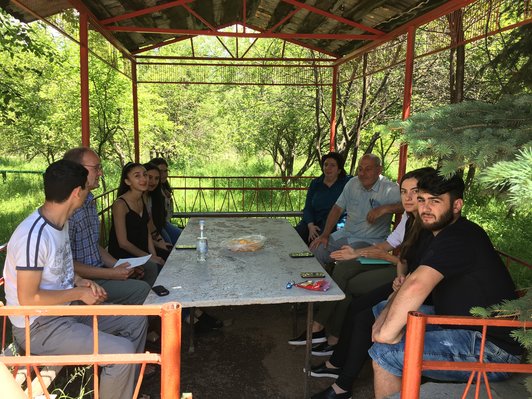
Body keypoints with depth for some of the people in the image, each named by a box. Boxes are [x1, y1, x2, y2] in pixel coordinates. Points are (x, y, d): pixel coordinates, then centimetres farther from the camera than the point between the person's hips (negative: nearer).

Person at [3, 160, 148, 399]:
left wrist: (81, 282, 0)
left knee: (136, 321, 10)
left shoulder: (61, 221, 3)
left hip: (67, 308, 10)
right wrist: (80, 293, -16)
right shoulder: (34, 235, -27)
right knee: (122, 351, -24)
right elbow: (28, 299, -25)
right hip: (38, 326, -10)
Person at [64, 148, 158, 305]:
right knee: (141, 289, -22)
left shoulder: (89, 201, 11)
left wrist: (118, 266, 5)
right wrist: (111, 274, -20)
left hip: (97, 269, 10)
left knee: (150, 268, 13)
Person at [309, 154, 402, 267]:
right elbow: (337, 209, 8)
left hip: (370, 241, -5)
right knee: (314, 250, -10)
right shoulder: (352, 183, 7)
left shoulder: (390, 189, -9)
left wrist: (384, 209, -31)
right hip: (345, 234, 5)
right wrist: (325, 235, 0)